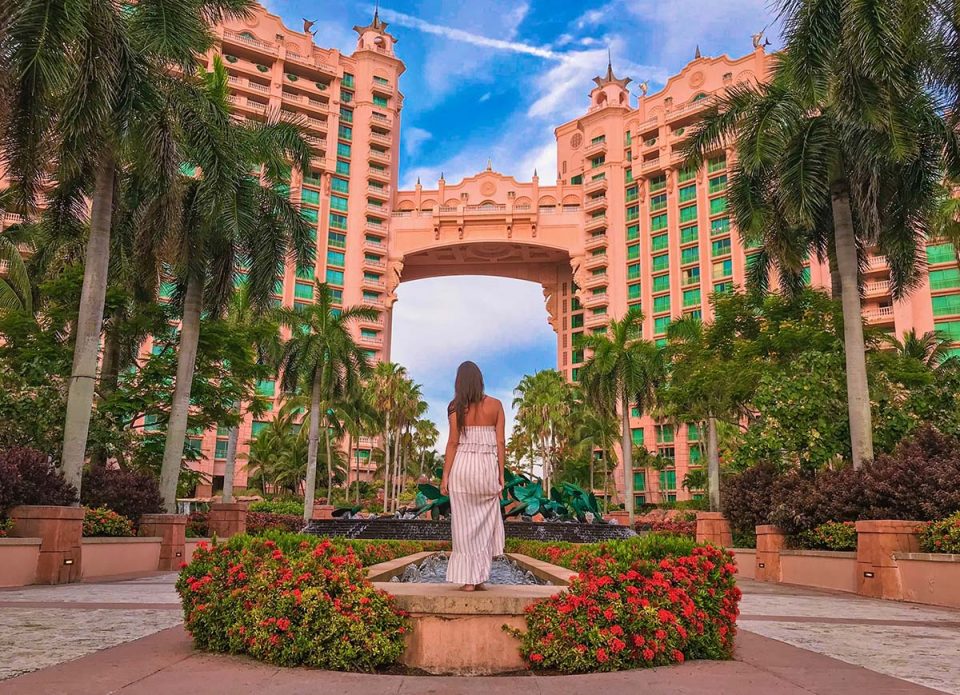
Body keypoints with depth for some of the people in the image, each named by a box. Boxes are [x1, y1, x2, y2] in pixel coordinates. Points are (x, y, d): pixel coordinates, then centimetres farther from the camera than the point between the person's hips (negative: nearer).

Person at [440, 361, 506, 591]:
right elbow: (500, 442, 2)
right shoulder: (495, 405, 3)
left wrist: (445, 475, 0)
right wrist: (501, 474, 6)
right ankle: (480, 578, 14)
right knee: (485, 522, 12)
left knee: (465, 523, 4)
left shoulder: (457, 407, -2)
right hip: (488, 468, 2)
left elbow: (453, 443, -5)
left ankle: (468, 580, 6)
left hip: (462, 466, -1)